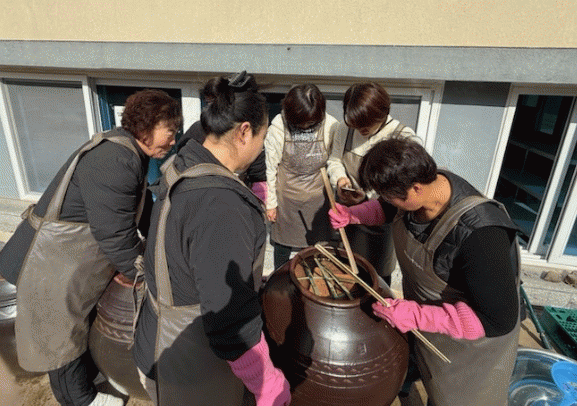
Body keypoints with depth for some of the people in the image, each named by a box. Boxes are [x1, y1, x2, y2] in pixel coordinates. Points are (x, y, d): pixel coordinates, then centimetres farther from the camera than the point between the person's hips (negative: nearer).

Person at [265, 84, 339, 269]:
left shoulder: (331, 125, -12)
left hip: (317, 197, 1)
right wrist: (270, 202, -3)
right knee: (283, 243, 17)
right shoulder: (278, 126, -14)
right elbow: (270, 167, -7)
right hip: (286, 196, 0)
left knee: (316, 244, 12)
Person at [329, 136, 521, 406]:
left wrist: (417, 316, -36)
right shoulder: (420, 183, -19)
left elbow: (499, 320, -35)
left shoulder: (480, 235, -42)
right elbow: (387, 210, 4)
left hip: (470, 340, -6)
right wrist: (350, 214, -13)